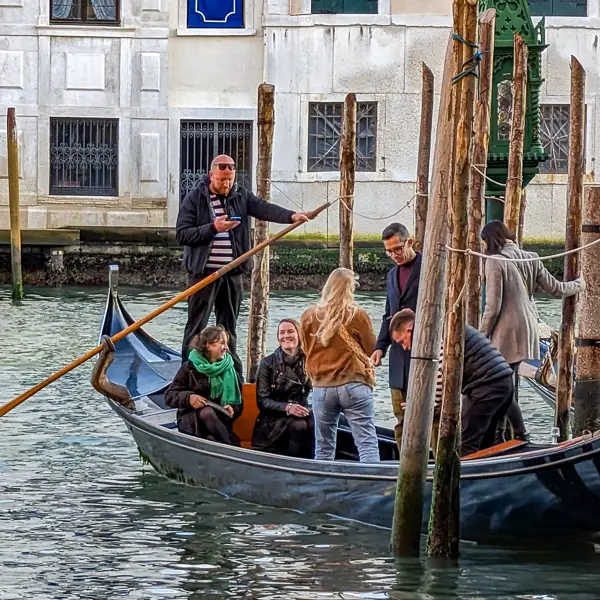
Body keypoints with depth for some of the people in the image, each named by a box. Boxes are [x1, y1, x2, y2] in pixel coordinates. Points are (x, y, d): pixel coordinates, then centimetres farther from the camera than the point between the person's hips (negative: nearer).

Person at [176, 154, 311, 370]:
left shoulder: (241, 196, 8)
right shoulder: (195, 199, -3)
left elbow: (263, 209, -7)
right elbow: (181, 234, -9)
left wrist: (291, 215, -25)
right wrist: (213, 228, -20)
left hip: (232, 273, 4)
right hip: (204, 272, -4)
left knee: (228, 326, 12)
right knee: (196, 326, -3)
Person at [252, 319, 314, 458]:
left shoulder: (308, 361, 10)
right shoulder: (268, 363, 2)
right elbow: (262, 400, -4)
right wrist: (287, 407, -20)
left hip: (302, 412, 3)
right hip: (273, 419, -3)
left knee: (315, 424, -32)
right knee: (299, 425, -34)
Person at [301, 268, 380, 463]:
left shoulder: (309, 316, 2)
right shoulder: (358, 315, -7)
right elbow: (370, 350, 4)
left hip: (321, 387, 3)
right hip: (354, 384, -3)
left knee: (323, 448, 11)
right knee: (367, 442, -5)